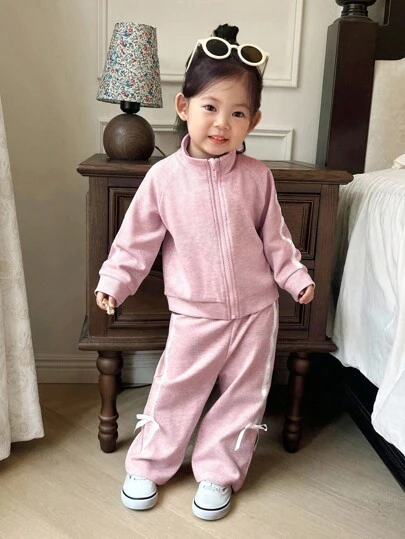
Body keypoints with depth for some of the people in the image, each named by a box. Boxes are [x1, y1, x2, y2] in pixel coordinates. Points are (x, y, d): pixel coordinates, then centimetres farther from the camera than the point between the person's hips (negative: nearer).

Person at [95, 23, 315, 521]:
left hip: (256, 310, 2)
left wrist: (296, 276, 4)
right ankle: (147, 466, 33)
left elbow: (273, 236, 6)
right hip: (195, 314, -2)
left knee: (243, 397, 12)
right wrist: (114, 281, -7)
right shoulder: (164, 177, -9)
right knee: (175, 393, 11)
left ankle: (218, 474, 33)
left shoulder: (257, 176, -4)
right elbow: (136, 239, -2)